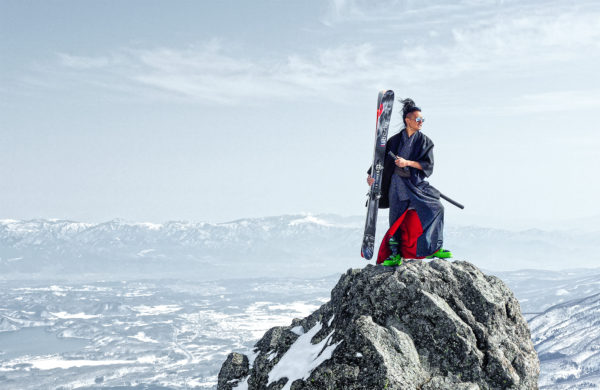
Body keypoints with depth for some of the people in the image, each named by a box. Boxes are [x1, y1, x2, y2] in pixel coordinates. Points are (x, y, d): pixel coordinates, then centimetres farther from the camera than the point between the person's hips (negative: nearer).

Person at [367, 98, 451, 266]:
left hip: (416, 183, 0)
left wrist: (408, 162, -18)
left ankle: (434, 248, -5)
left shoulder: (424, 141, 4)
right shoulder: (395, 140, 4)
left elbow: (428, 165, -6)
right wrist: (372, 174, -4)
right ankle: (395, 254, 10)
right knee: (396, 217, -1)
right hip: (398, 184, 0)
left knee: (436, 208, -16)